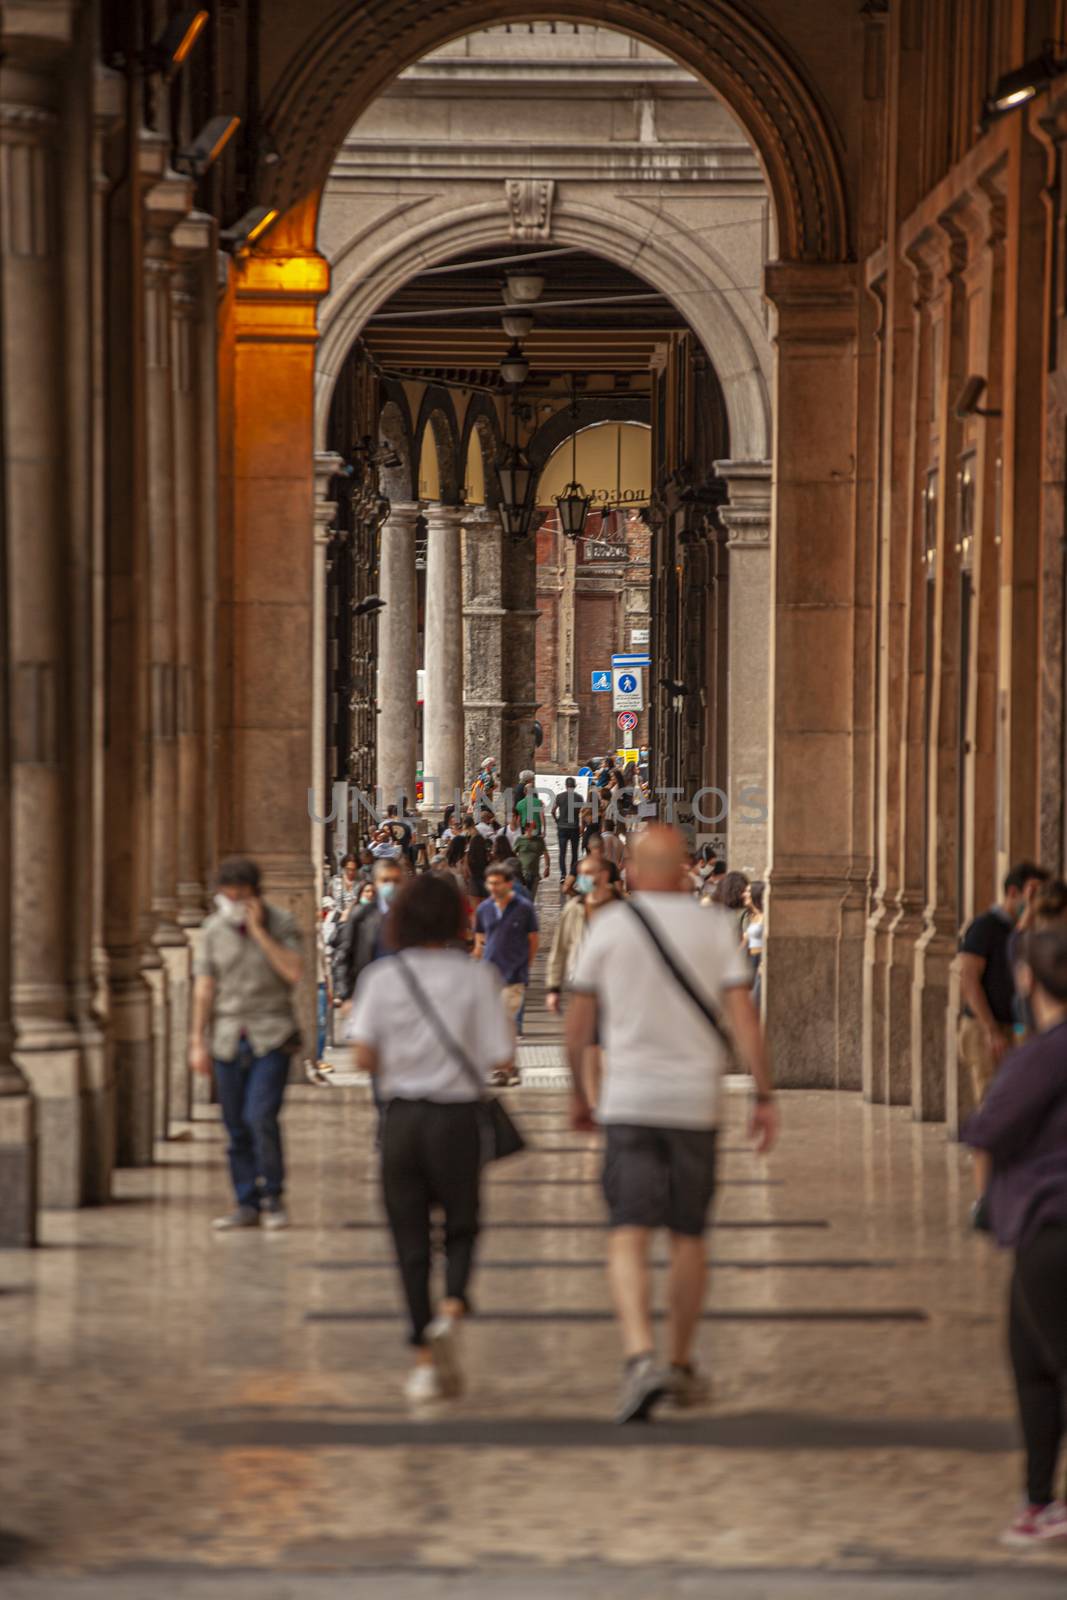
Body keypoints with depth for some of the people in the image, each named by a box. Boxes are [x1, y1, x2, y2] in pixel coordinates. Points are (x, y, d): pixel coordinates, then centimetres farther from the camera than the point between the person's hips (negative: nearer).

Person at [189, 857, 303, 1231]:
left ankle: (273, 1197, -2)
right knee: (236, 1126, 3)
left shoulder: (280, 924, -1)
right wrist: (198, 1041, 5)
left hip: (271, 1036, -3)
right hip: (229, 1040, 3)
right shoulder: (213, 929, 6)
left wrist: (259, 932, -17)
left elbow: (293, 972, -16)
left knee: (261, 1117, -16)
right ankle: (247, 1203, 10)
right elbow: (205, 988, 8)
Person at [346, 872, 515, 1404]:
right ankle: (452, 1308, -13)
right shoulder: (476, 977, -5)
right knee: (461, 1226, 16)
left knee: (410, 1239, 9)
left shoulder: (381, 978, -2)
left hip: (401, 1116, 1)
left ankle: (426, 1359, 6)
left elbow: (364, 1055, -9)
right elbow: (501, 1059, -8)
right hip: (457, 1115, -1)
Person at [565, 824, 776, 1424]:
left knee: (629, 1237, -7)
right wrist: (765, 1095, -2)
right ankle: (684, 1367, 24)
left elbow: (579, 1019, 4)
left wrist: (579, 1092, 16)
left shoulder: (610, 925, 0)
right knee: (689, 1237, 15)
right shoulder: (715, 928, 1)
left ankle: (642, 1357, -28)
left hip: (628, 1101, -1)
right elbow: (742, 1014, -5)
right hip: (696, 1101, 1)